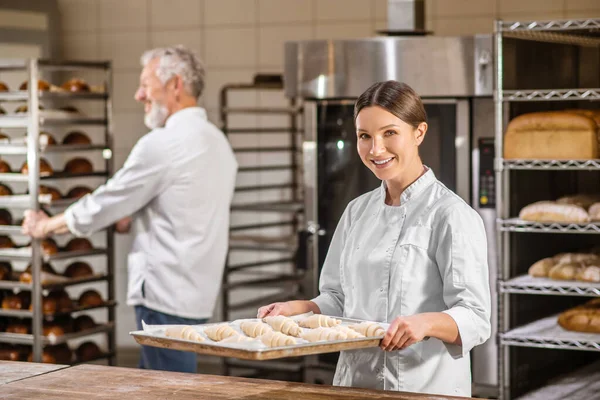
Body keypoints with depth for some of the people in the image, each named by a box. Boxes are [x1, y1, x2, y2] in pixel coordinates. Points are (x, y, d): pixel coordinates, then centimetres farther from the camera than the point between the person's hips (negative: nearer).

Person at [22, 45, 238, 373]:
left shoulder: (162, 144, -16)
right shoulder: (217, 141, 12)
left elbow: (101, 207, -9)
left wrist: (45, 226, 7)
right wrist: (133, 220, 18)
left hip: (165, 298, -9)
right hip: (198, 294, 9)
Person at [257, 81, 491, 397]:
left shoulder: (452, 215, -12)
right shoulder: (357, 211, 7)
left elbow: (474, 318, -17)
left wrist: (425, 323, -34)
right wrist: (297, 309, -5)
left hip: (427, 388, -6)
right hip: (355, 383, 6)